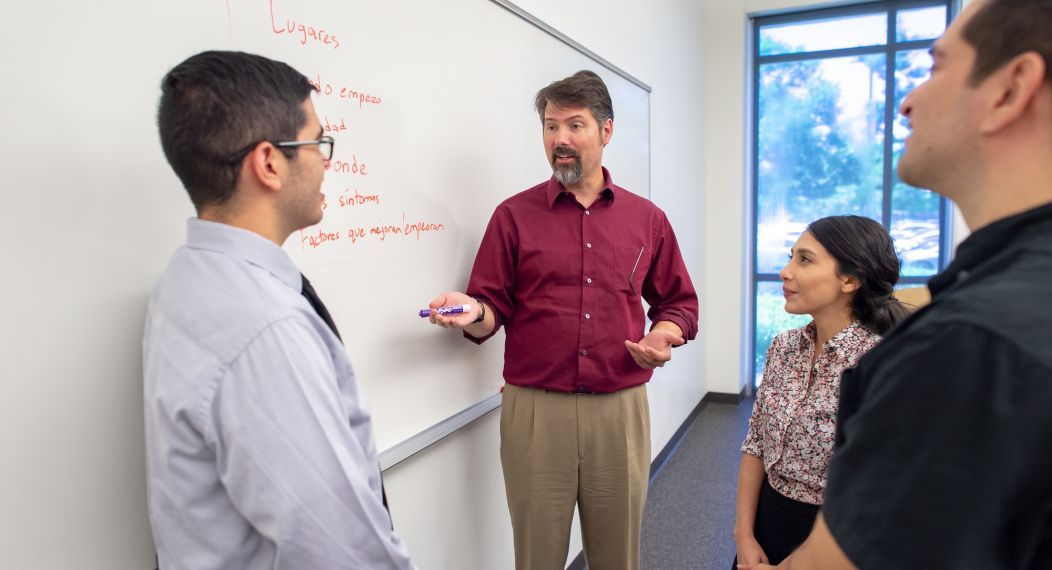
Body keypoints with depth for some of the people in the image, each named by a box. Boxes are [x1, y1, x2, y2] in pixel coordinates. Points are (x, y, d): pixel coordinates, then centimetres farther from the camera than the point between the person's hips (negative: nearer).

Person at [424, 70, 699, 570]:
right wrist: (474, 313, -20)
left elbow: (678, 302, 15)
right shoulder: (514, 215, 2)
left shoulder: (647, 218, 7)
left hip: (620, 409, 2)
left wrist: (664, 336, -5)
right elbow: (494, 308, 1)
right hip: (535, 410, -1)